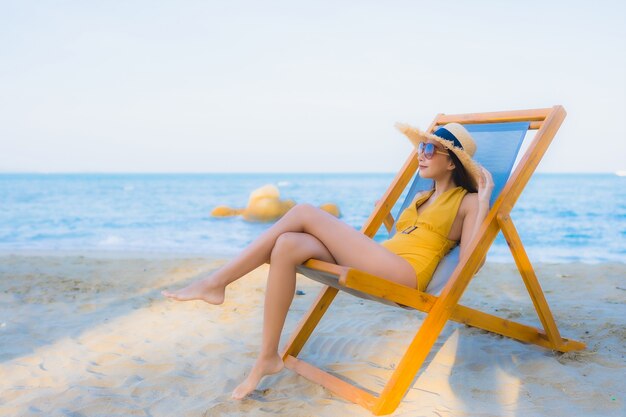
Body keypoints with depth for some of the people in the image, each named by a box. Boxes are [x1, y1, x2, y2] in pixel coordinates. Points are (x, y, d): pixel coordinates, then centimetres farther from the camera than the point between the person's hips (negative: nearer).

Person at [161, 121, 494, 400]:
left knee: (304, 212, -17)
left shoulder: (467, 201, 7)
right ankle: (268, 357, -15)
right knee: (287, 246, -18)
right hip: (377, 269, 8)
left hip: (406, 275, -8)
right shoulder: (422, 198, 30)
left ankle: (215, 283, -13)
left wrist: (483, 202, -6)